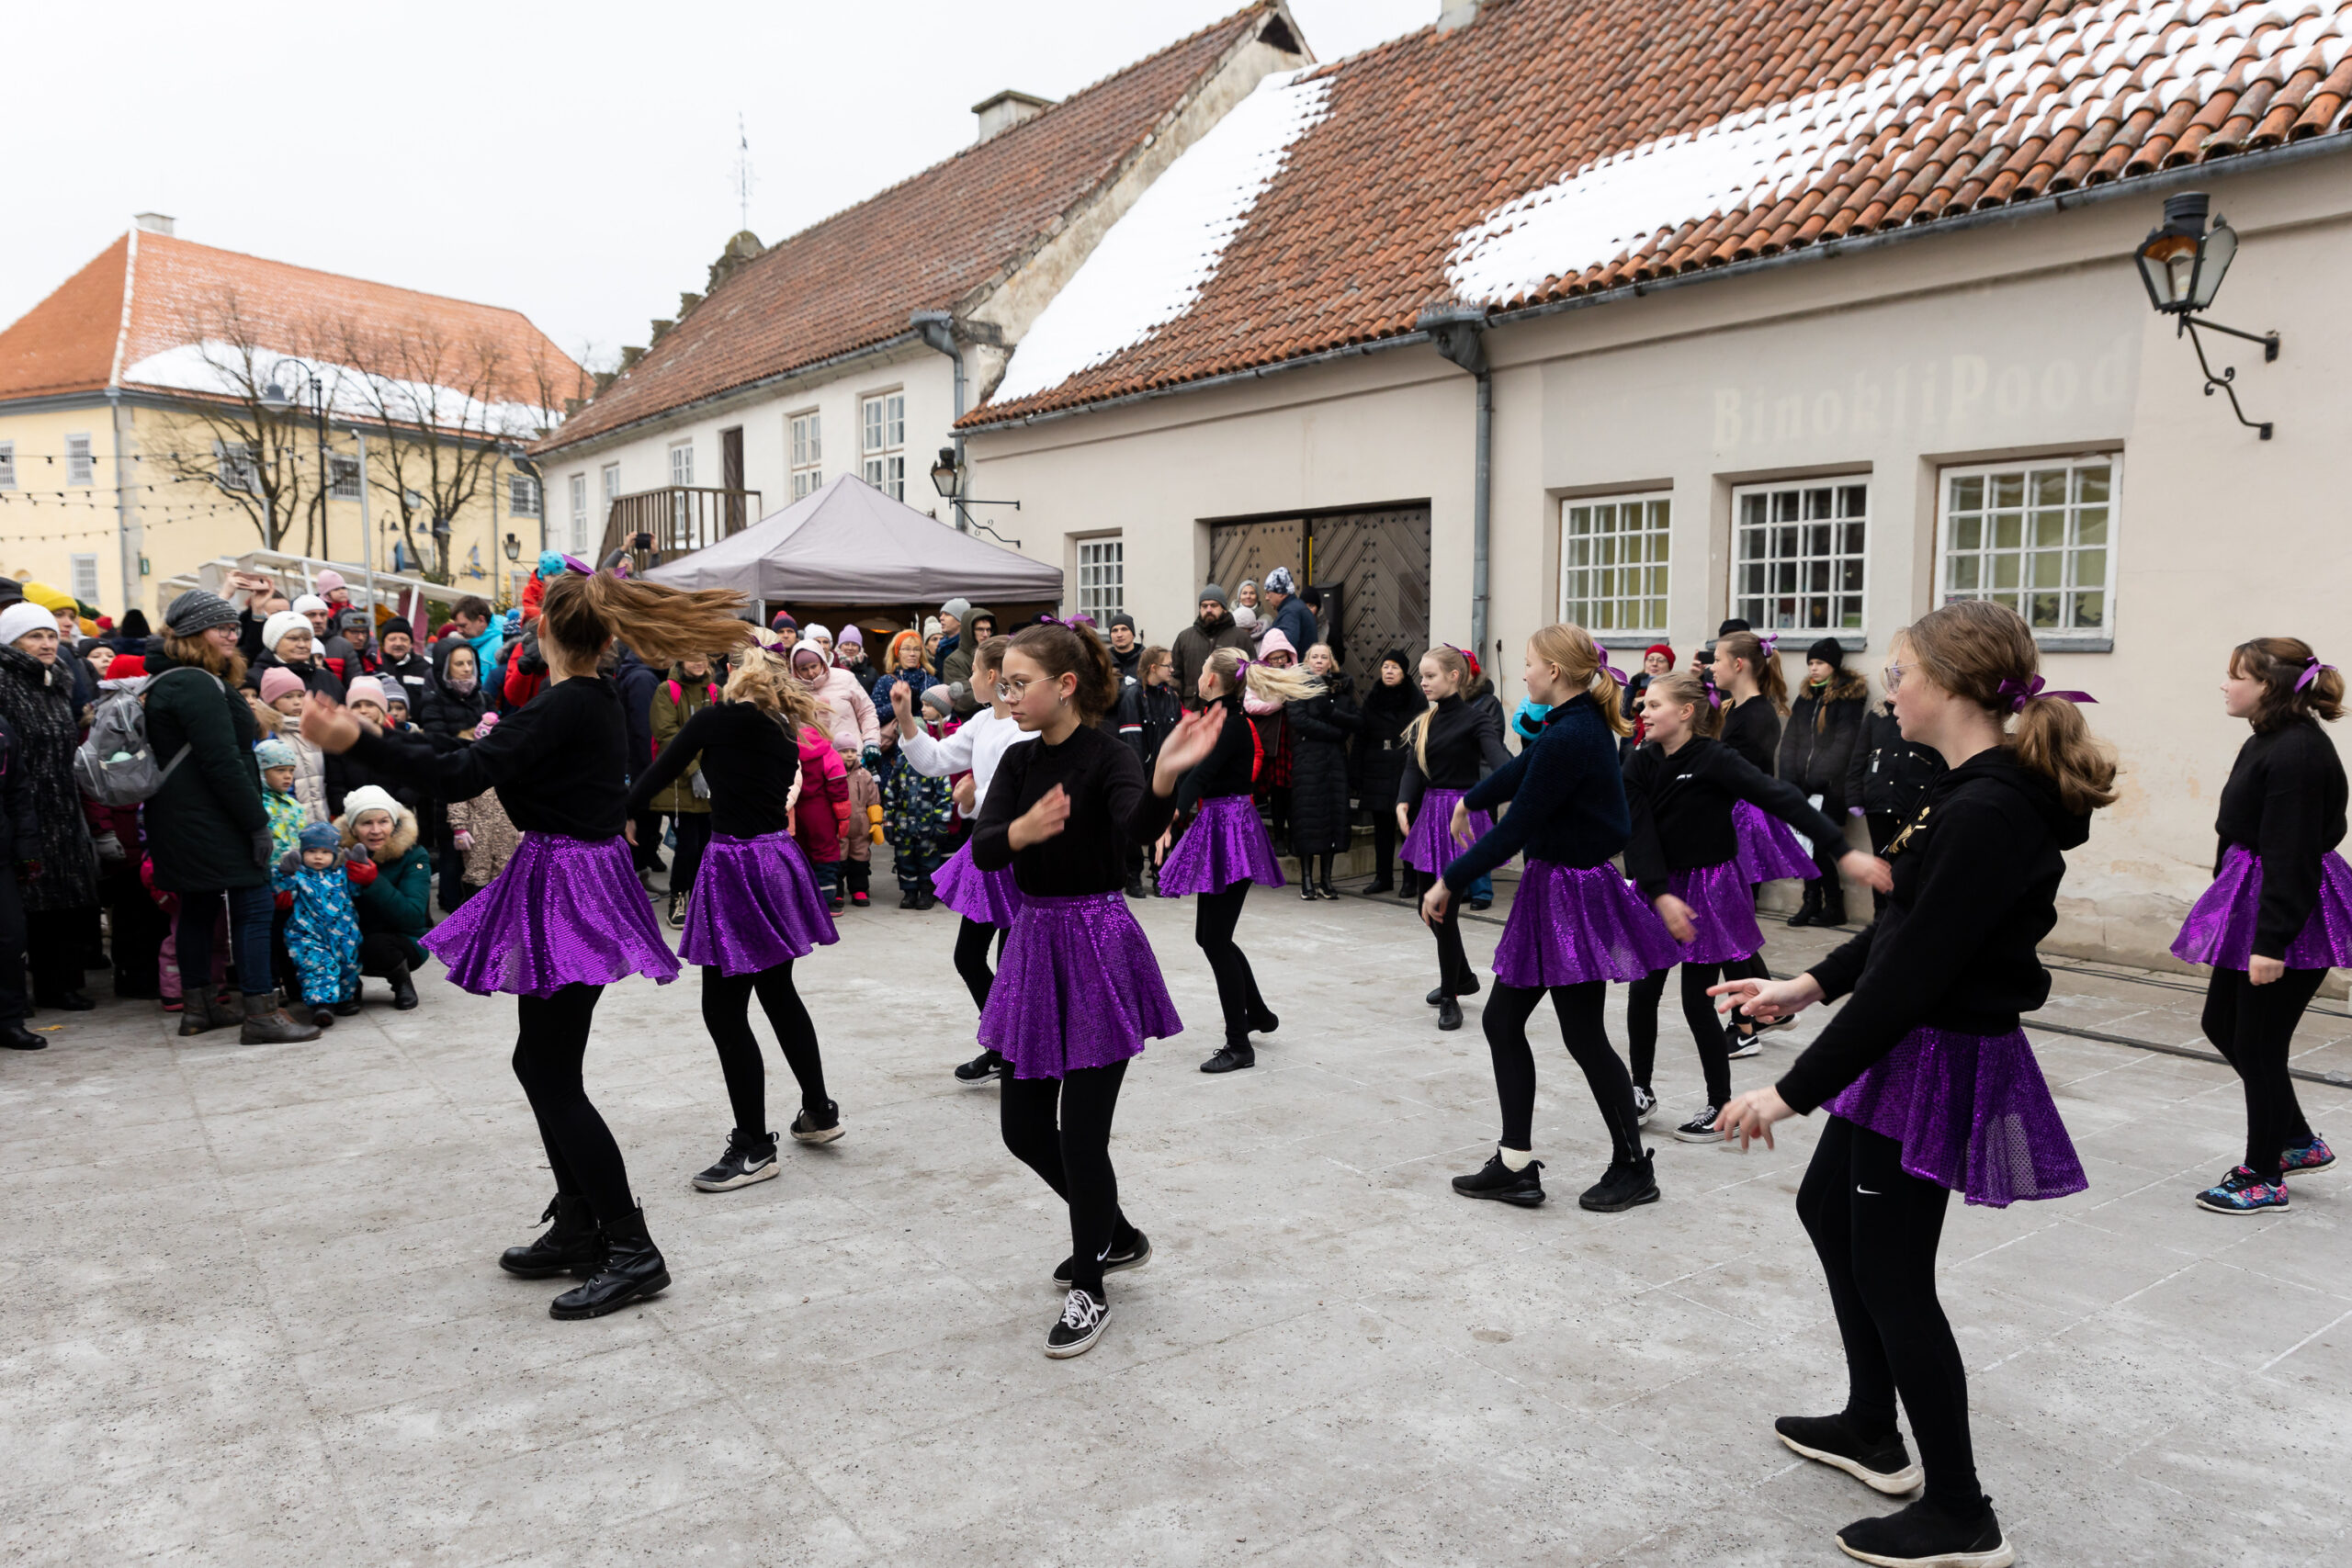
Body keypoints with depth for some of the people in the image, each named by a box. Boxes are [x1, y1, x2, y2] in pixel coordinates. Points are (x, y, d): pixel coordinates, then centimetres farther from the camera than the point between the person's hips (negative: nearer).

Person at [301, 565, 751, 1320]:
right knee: (541, 1063, 17)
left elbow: (460, 775, -27)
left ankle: (633, 1251, 0)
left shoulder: (562, 708, -19)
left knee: (554, 1077, -5)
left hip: (565, 890, -10)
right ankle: (577, 1229, 26)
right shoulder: (599, 697, 8)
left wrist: (356, 738, -28)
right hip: (576, 881, 10)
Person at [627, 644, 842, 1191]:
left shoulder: (717, 717, -6)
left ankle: (754, 1146, 5)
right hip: (776, 859, 8)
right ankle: (819, 1111, 31)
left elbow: (660, 772, -5)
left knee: (724, 1009, 0)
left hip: (736, 867, -8)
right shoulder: (785, 735, 12)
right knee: (778, 992, 21)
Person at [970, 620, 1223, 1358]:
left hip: (1097, 946, -7)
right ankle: (1115, 1235, 37)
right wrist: (1022, 830, -33)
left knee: (1082, 1131, -1)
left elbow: (1140, 826, -34)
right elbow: (982, 850, -10)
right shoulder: (1019, 763, 6)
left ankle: (1089, 1290, 20)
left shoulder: (1108, 758, -12)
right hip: (1035, 943, 7)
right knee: (1023, 1126, 13)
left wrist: (1166, 776, -55)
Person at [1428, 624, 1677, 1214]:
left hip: (1572, 895, -10)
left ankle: (1634, 1167, 20)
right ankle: (1515, 1164, 16)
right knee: (1502, 1019, 10)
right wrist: (1468, 801, 43)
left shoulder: (1568, 738, -22)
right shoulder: (1582, 724, 8)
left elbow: (1517, 827, -22)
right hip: (1554, 891, 10)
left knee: (1584, 1037, 3)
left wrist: (1449, 882, -14)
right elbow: (1522, 767, 26)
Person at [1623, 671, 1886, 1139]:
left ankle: (1722, 1107, 15)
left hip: (1709, 889, -4)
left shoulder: (1714, 760, -16)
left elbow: (1782, 799, -25)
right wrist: (1661, 894, -24)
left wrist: (1845, 852, -33)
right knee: (1642, 992, 5)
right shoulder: (1639, 766, -3)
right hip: (1657, 889, 4)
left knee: (1698, 1001, -1)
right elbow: (1638, 833, -11)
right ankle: (1641, 1090, 24)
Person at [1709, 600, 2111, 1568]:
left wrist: (1794, 1089, -24)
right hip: (1913, 1045, 10)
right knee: (1827, 1206, 23)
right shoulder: (1978, 785, 5)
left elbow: (1914, 973, -27)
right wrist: (1815, 984, 9)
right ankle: (1872, 1431, 39)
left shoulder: (1989, 811, -26)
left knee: (1890, 1272, 3)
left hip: (1941, 1061, -10)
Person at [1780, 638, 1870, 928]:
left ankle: (1833, 905, 3)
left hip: (1830, 786, -6)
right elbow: (1790, 738, 14)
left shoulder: (1849, 696, -3)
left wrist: (1822, 775, -16)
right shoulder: (1806, 695, 17)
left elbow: (1844, 741, -11)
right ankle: (1811, 901, 11)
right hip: (1802, 784, 6)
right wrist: (1788, 778, 3)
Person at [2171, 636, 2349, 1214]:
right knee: (2221, 1023, 17)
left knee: (2258, 1043, 0)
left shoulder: (2298, 752, -20)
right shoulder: (2268, 742, 11)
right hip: (2254, 906, 10)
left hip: (2290, 916, -10)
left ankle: (2264, 1178, 15)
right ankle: (2299, 1142, 31)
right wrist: (2254, 928, 24)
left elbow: (2292, 855, -24)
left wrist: (2271, 941, -25)